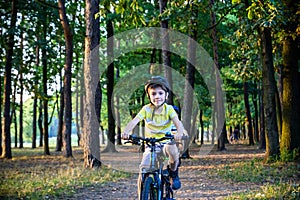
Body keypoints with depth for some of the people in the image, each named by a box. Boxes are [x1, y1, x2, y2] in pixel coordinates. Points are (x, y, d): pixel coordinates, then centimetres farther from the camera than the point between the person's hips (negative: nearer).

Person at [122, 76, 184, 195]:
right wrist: (126, 132, -39)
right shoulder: (146, 109, -6)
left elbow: (177, 122, -22)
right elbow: (134, 121, -18)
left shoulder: (168, 109, -8)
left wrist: (179, 132, -46)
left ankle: (173, 172, -6)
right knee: (142, 174, -14)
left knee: (171, 149, -37)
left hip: (165, 142, -1)